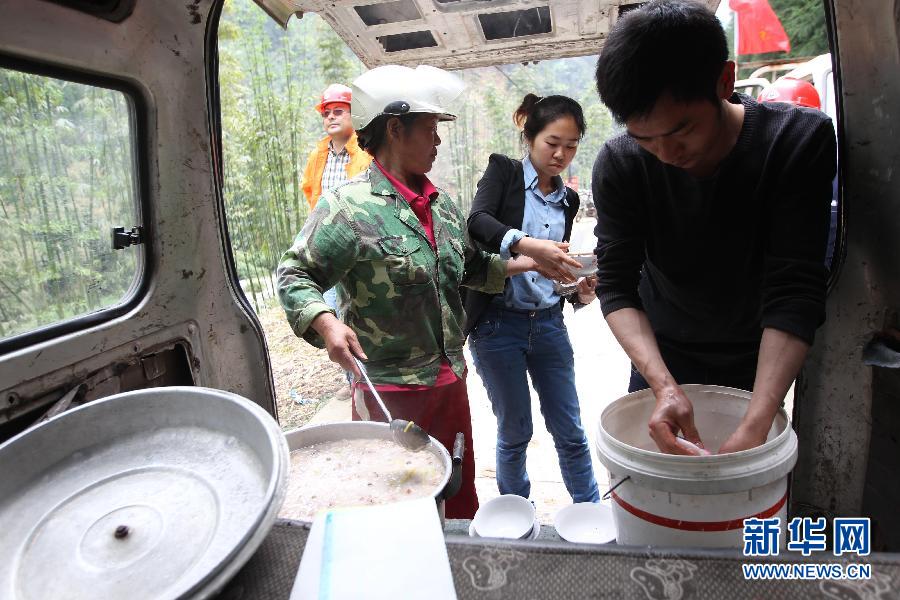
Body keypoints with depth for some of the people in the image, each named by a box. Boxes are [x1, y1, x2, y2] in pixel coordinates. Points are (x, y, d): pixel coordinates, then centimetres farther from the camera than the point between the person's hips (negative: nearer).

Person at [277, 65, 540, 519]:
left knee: (462, 495, 20)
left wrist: (527, 263, 14)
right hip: (388, 390, -6)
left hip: (450, 379, 7)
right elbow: (294, 276, -12)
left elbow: (469, 266, 20)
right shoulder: (350, 207, -14)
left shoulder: (441, 203, 8)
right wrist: (326, 323, -28)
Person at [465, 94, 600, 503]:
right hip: (497, 323, -4)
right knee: (514, 432, 10)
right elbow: (477, 221, -23)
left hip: (548, 323, 5)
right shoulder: (504, 170, -3)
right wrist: (527, 244, -40)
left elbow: (556, 264, 16)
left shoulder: (567, 200, 12)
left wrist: (580, 292, -5)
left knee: (570, 430, 12)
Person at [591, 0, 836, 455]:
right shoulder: (618, 164, -20)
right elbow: (616, 286, -23)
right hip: (661, 357, 1)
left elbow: (795, 291, -29)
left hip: (759, 361, 0)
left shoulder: (800, 142, -23)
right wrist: (663, 384, -39)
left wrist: (756, 424, -39)